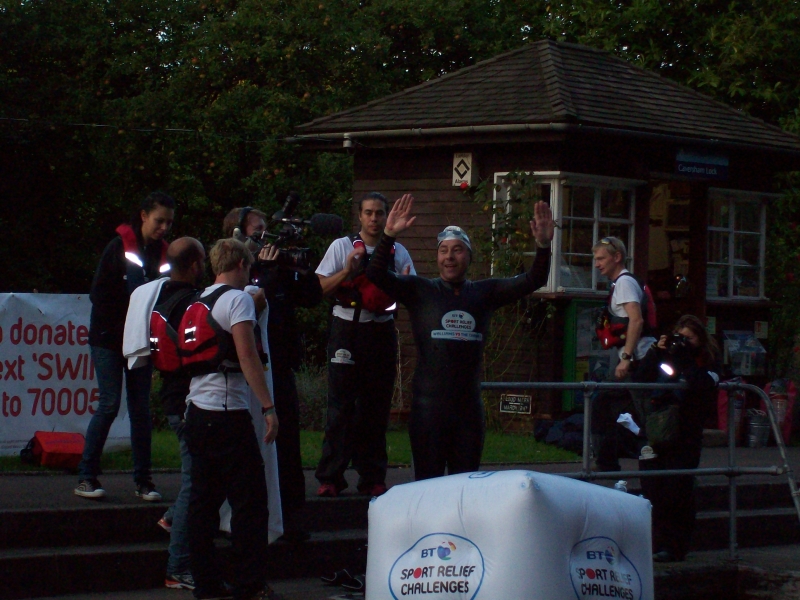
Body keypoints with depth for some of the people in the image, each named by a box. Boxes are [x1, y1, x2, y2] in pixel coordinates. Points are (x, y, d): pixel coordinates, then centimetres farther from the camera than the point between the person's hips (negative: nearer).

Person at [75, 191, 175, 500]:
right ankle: (86, 477, 0)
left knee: (141, 408, 4)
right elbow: (99, 294, -7)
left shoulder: (162, 253, 7)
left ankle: (143, 480, 7)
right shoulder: (120, 247, -6)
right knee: (109, 404, -7)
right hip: (109, 339, -4)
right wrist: (110, 331, -11)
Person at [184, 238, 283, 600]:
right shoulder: (237, 299, -8)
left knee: (204, 500, 9)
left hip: (197, 410, 8)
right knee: (250, 502, -3)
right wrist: (268, 407, -16)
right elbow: (247, 356, -15)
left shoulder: (200, 301, 15)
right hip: (228, 413, -8)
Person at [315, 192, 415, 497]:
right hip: (347, 328, -2)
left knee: (377, 405, 5)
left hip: (381, 331, 3)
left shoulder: (398, 252, 9)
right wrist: (347, 271, -15)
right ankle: (330, 477, -2)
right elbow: (322, 287, 0)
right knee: (341, 404, -6)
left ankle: (372, 477, 13)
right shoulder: (342, 247, 4)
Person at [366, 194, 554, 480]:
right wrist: (389, 235, -26)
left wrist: (543, 245, -17)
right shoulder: (419, 291, 1)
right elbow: (376, 275, -10)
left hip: (469, 409, 3)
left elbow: (533, 281, 0)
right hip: (428, 406, -3)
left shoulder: (485, 293, 7)